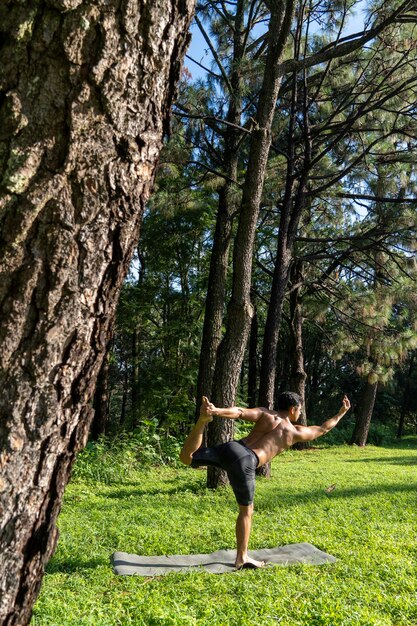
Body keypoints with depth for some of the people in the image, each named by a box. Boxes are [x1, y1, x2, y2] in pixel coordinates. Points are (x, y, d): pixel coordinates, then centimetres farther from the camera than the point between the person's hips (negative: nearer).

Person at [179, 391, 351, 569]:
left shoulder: (264, 414, 19)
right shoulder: (296, 432, 17)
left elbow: (240, 412, 0)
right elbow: (323, 428, 33)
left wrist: (216, 411, -13)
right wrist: (341, 413, 45)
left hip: (232, 447, 2)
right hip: (245, 463, -2)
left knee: (186, 457, -1)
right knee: (246, 510, 18)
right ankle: (242, 558, 26)